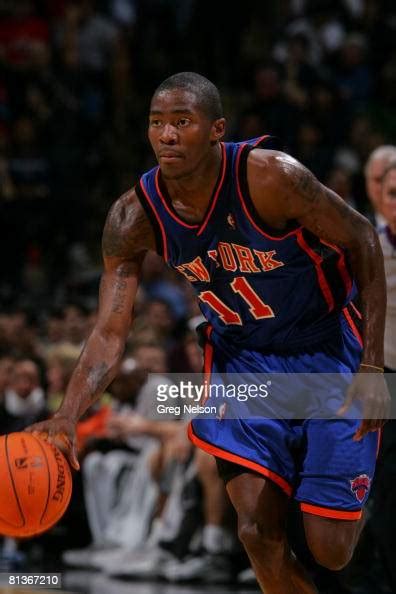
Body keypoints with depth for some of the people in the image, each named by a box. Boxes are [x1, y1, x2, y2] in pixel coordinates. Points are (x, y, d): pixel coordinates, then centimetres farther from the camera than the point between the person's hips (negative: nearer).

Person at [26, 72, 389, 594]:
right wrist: (67, 418, -33)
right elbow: (110, 332, -15)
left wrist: (373, 366, -17)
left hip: (327, 351, -3)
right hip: (243, 357, 3)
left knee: (330, 549, -6)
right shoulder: (135, 217, -15)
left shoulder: (270, 176, -27)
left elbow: (363, 241, -15)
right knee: (259, 533, -11)